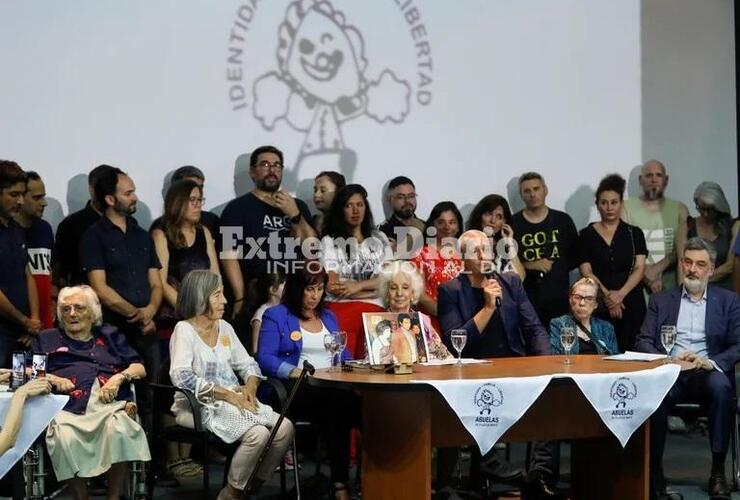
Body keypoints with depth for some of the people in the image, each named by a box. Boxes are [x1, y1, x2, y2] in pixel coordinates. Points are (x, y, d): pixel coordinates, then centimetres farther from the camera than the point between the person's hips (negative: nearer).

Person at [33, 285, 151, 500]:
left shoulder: (110, 336, 31)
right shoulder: (47, 339, 31)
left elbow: (140, 368, 22)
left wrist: (119, 377, 1)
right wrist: (52, 379, 0)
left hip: (110, 403, 0)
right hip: (69, 406, 0)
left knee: (119, 430, -36)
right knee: (65, 438, -37)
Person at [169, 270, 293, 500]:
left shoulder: (224, 327, 14)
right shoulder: (184, 330, -8)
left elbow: (248, 365, 19)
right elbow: (181, 377, -21)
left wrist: (250, 387, -5)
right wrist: (226, 394, -21)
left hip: (235, 401, 7)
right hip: (199, 406, -7)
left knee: (285, 428, -14)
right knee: (258, 434, -29)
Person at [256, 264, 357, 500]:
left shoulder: (328, 317, 27)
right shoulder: (276, 316, 9)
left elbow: (344, 355, 25)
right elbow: (265, 358, -4)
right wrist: (293, 372, -22)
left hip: (334, 386, 5)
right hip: (298, 390, -5)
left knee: (354, 400, -34)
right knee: (337, 401, -38)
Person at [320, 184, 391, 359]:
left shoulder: (379, 239, 21)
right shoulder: (329, 241, 11)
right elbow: (332, 286, -2)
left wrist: (358, 285, -5)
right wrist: (374, 287, 2)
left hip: (374, 311, 2)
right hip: (340, 309, -2)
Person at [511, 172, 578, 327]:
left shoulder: (563, 220, 8)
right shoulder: (512, 223, 2)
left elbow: (576, 257, 13)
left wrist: (554, 267, -1)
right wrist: (530, 266, -12)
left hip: (559, 298, 2)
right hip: (525, 300, -2)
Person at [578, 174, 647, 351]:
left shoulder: (634, 233, 10)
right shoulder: (587, 234, 8)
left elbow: (640, 268, 1)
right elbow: (586, 271, 0)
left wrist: (620, 294, -13)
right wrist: (607, 295, -12)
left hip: (631, 303, 1)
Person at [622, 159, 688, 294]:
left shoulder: (679, 209, 11)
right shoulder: (626, 208, 4)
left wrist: (656, 268, -12)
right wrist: (648, 277, -12)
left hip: (669, 282, 2)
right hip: (637, 281, -1)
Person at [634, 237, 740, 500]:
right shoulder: (661, 300, 17)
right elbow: (643, 342, 8)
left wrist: (709, 362, -14)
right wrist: (669, 361, -12)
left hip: (707, 373, 0)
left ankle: (718, 471, -27)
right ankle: (653, 468, -26)